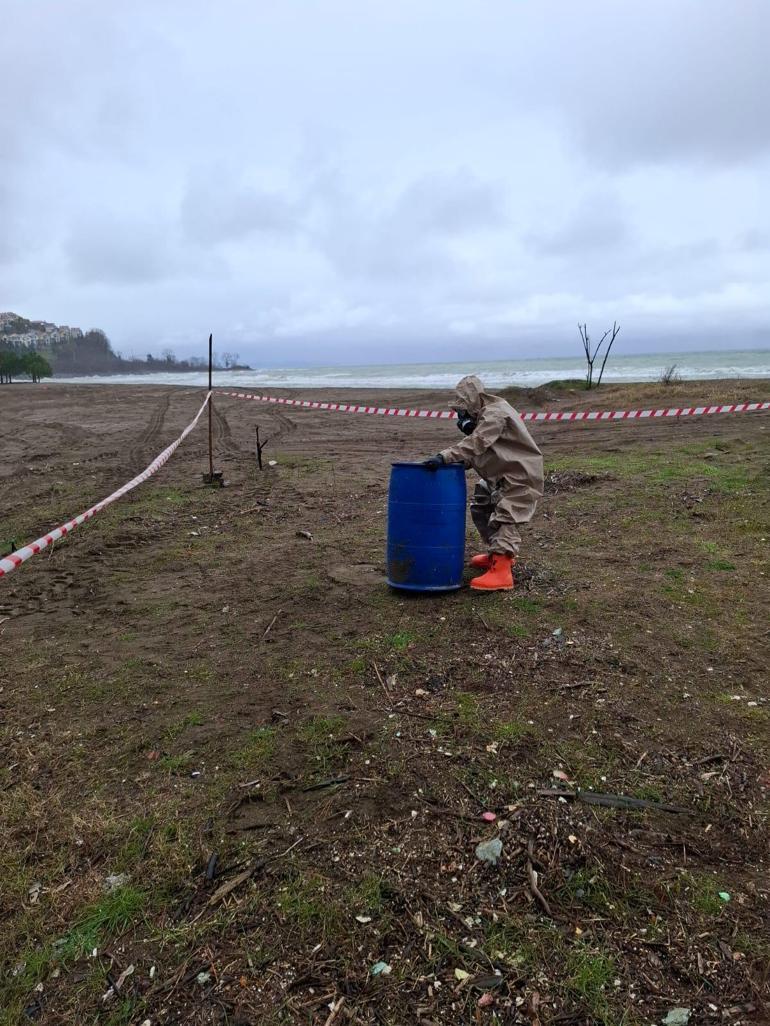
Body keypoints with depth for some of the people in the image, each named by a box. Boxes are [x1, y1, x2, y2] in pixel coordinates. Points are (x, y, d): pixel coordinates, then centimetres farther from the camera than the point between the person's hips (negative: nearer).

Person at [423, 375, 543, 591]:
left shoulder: (495, 413, -20)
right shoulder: (486, 414, 13)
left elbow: (476, 443, -34)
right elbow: (480, 450, 14)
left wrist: (444, 456, -40)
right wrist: (465, 462, -3)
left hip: (520, 475, -11)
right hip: (502, 476, 11)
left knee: (504, 518, -18)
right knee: (480, 508, 18)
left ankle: (501, 572, -23)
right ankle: (498, 554, 32)